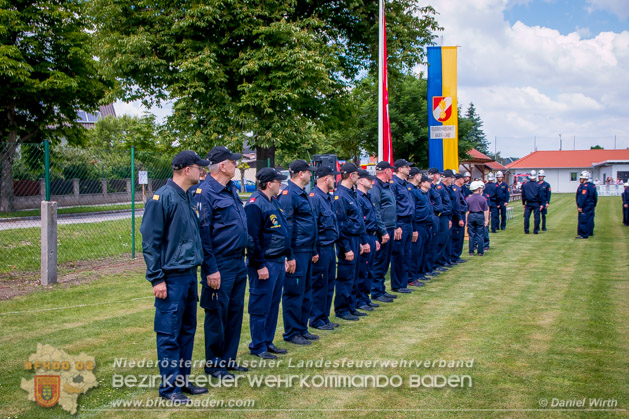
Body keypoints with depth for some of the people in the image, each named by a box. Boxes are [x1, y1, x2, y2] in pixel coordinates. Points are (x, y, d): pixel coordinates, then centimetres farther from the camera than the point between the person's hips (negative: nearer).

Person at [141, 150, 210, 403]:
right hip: (172, 277, -8)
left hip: (190, 274, 8)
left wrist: (197, 264, 15)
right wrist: (157, 279, -15)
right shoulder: (162, 198, -13)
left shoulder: (188, 197, 12)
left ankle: (183, 379, 25)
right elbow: (150, 242, -13)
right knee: (169, 334, 0)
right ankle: (169, 387, 9)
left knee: (187, 330, 14)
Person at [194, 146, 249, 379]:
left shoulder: (231, 190, 12)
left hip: (238, 263, 9)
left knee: (235, 312, 14)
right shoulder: (205, 192, -15)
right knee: (217, 314, 2)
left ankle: (228, 359, 26)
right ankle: (213, 364, 15)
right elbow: (202, 233, -18)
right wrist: (211, 269, -19)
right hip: (220, 267, -9)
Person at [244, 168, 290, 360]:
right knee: (261, 306, 0)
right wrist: (259, 265, -19)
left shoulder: (273, 202, 14)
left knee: (273, 305, 14)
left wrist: (284, 257, 19)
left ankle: (268, 342, 24)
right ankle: (257, 346, 10)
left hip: (278, 262, 9)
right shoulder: (255, 205, -16)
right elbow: (252, 238, -19)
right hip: (265, 264, -9)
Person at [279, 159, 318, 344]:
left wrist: (313, 251, 21)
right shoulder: (288, 195, -14)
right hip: (297, 253, -10)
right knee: (294, 293, -2)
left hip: (306, 252, 10)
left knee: (306, 292, 15)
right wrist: (290, 257, -19)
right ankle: (291, 333, 8)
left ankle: (302, 329, 25)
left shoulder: (302, 194, 17)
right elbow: (286, 227, -18)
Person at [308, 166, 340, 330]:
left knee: (329, 284, 14)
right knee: (319, 285, -1)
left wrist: (334, 242, 16)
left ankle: (324, 317, 23)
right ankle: (316, 320, 9)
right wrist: (313, 251, -20)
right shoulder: (314, 198, -16)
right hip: (321, 248, -10)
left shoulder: (327, 197, 14)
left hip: (330, 247, 10)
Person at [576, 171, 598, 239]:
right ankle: (590, 232, 26)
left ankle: (583, 234, -5)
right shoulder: (592, 186, 12)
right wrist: (594, 205, 23)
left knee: (583, 220, -5)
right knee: (590, 219, 17)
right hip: (591, 206, 10)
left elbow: (583, 197, -23)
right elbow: (595, 196, 17)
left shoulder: (584, 186, -18)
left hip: (585, 207, -10)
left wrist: (580, 207, -22)